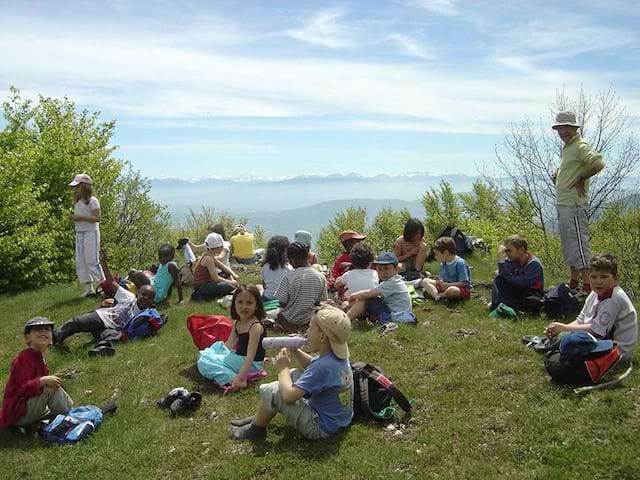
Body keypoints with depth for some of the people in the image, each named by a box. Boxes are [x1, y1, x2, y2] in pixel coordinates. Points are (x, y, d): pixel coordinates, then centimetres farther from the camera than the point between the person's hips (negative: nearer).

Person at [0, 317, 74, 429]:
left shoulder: (38, 357, 8)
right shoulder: (25, 359, -22)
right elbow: (22, 388, -31)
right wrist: (44, 380, -35)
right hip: (18, 415, -10)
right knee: (50, 388, -25)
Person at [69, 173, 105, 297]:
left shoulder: (92, 201, -9)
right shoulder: (77, 202, 15)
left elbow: (97, 218, -15)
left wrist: (81, 217, -21)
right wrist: (73, 218, 2)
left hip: (90, 233, -8)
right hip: (79, 233, 8)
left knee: (92, 261, -9)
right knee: (80, 262, 5)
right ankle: (88, 288, 11)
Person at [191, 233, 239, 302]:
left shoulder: (209, 256, 10)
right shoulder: (208, 258, -19)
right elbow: (215, 278, -20)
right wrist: (231, 282, -10)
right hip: (200, 286, -10)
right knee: (230, 287, -21)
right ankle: (202, 296, -10)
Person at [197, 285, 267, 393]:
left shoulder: (255, 327, -23)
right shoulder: (237, 323, 4)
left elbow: (250, 356, -29)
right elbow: (229, 344, 13)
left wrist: (239, 378, -37)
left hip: (250, 364, -9)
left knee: (204, 362, -14)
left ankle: (231, 379, -24)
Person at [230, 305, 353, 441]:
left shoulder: (324, 366, -31)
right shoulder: (337, 356, -4)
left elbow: (288, 395, -31)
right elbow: (312, 365, 17)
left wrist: (283, 368, -14)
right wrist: (295, 351, -2)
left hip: (322, 428, -9)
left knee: (269, 391, -13)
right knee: (292, 375, 17)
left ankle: (256, 429, 15)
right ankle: (259, 419, 25)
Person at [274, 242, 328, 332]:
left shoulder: (288, 277, -20)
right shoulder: (321, 277, -9)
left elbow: (282, 303, -14)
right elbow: (319, 302, -1)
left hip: (289, 322, -3)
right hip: (309, 321, 3)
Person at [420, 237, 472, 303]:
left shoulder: (460, 263, -18)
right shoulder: (443, 263, 6)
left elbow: (464, 283, -22)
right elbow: (442, 278, 10)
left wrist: (447, 285, -24)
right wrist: (440, 281, -14)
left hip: (462, 288, -7)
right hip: (447, 286, 8)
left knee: (452, 290, -43)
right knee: (425, 281, -5)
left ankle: (432, 293, -16)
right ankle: (437, 296, -30)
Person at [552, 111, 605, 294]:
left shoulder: (581, 146, -13)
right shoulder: (566, 148, 17)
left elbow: (598, 163, -29)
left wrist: (581, 178, -17)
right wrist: (558, 174, 13)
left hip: (574, 205, -10)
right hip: (562, 204, 10)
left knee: (579, 245, -8)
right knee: (568, 246, 16)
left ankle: (587, 286, -4)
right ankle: (574, 284, 27)